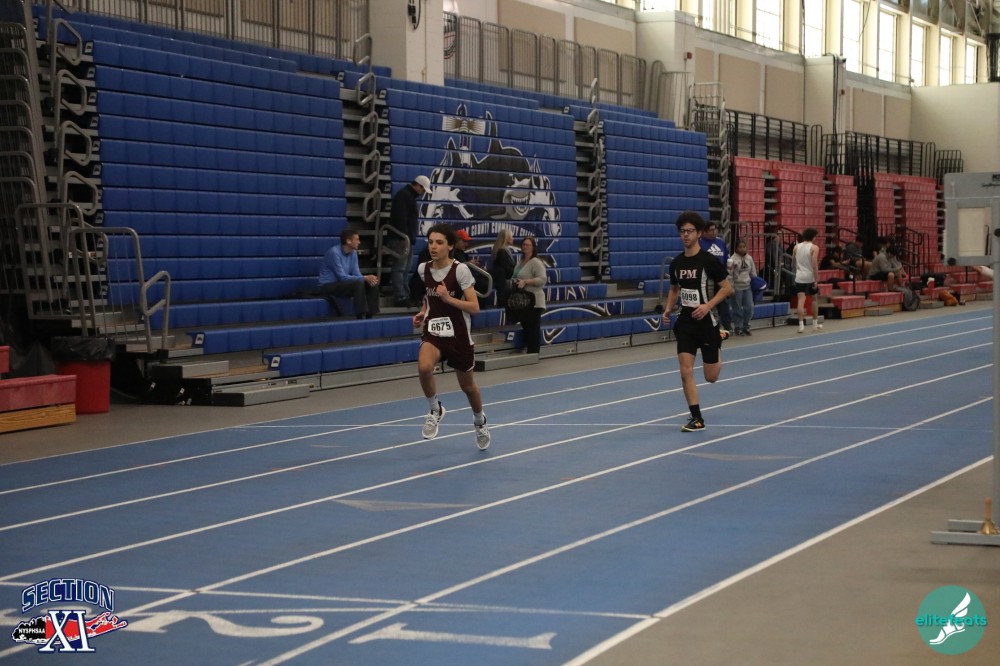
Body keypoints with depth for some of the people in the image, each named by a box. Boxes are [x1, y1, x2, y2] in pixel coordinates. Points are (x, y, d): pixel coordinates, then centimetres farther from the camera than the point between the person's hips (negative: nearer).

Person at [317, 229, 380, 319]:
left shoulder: (353, 253, 4)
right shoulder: (334, 253, -22)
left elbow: (356, 274, 3)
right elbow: (342, 277, -24)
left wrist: (368, 279, -20)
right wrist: (365, 278, -25)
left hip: (342, 284, 8)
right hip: (327, 287, -8)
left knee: (373, 284, -6)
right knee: (358, 284, -30)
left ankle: (369, 317, -6)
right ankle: (360, 317, -31)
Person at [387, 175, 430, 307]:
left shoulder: (409, 196, 20)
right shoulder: (403, 195, -13)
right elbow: (400, 219, -22)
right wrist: (404, 238, -24)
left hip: (407, 239, 11)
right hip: (400, 239, -11)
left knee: (406, 269, 12)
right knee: (399, 268, -11)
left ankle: (405, 296, 15)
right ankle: (400, 298, -14)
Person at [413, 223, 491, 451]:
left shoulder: (460, 270, -16)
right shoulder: (423, 269, -1)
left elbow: (474, 307, -17)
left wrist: (448, 298, -29)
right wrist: (422, 313, 3)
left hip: (459, 336, -2)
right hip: (434, 332, 2)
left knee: (467, 385, 15)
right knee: (424, 367, -30)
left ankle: (480, 421, 46)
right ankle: (435, 410, -4)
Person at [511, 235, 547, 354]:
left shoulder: (536, 262, -10)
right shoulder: (520, 262, 16)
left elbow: (543, 279, -19)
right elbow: (516, 277, 30)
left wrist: (525, 281, -23)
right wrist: (515, 282, 6)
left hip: (534, 302, -9)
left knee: (533, 329, -6)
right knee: (526, 328, 13)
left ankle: (533, 353, -4)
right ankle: (527, 351, 20)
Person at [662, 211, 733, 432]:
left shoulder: (708, 261, -11)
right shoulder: (676, 263, 4)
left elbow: (727, 288, -8)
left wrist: (708, 306, -21)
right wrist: (668, 308, 3)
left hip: (706, 321, -4)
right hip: (685, 322, 4)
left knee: (711, 377, 6)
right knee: (686, 372, -9)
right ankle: (696, 418, 1)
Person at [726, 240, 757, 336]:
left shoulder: (749, 258, 7)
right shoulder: (733, 259, -8)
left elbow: (753, 273, 14)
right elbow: (729, 275, -9)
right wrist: (731, 288, -12)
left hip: (747, 287, 4)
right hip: (737, 287, -4)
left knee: (749, 307, 1)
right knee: (737, 309, 2)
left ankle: (745, 326, 17)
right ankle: (738, 328, 13)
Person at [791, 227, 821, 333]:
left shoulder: (796, 247, 6)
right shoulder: (814, 248, -6)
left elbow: (793, 264, 16)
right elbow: (815, 265, -14)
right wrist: (816, 280, -12)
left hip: (799, 277, 2)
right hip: (810, 277, -2)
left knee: (801, 300, -5)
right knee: (814, 299, 17)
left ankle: (801, 325, -15)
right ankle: (815, 323, 23)